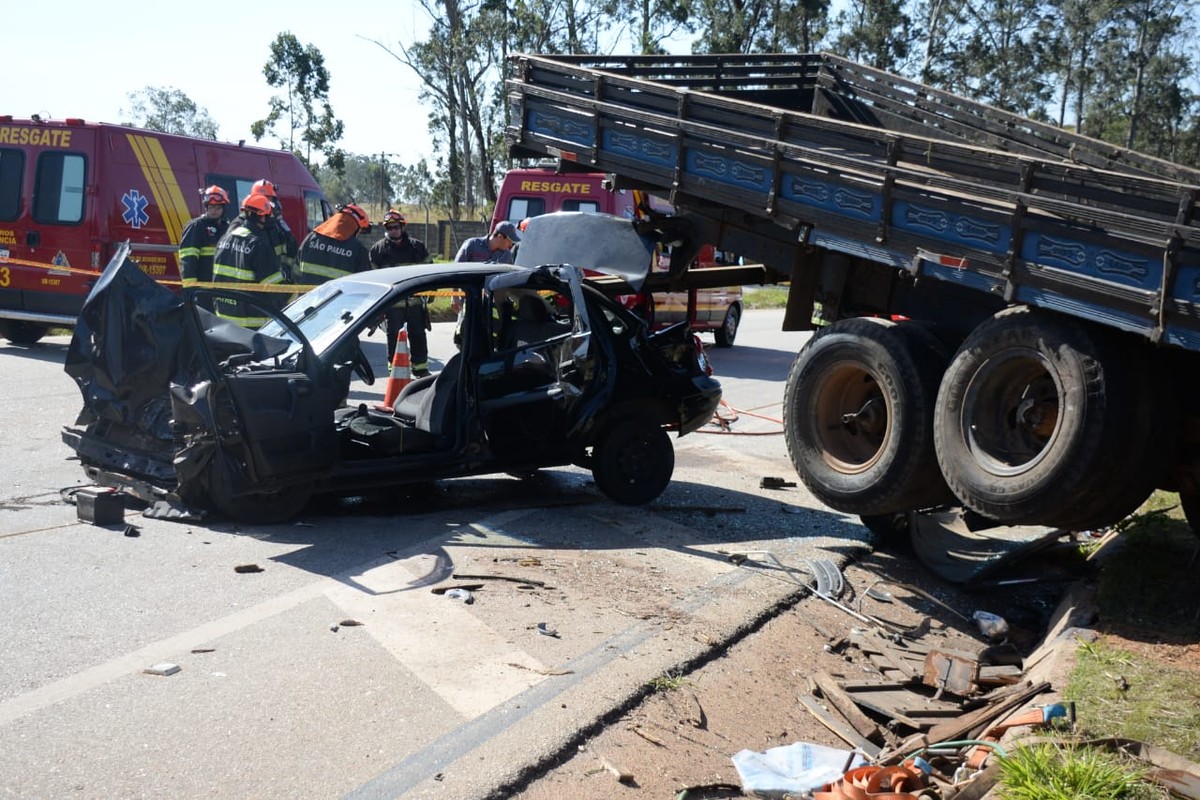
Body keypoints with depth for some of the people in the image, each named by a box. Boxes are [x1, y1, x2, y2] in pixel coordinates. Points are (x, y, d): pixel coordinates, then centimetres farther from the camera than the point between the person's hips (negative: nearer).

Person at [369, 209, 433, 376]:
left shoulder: (417, 247, 5)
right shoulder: (378, 249, 2)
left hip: (415, 301, 2)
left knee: (418, 336, 9)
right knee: (393, 336, 3)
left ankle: (420, 368, 21)